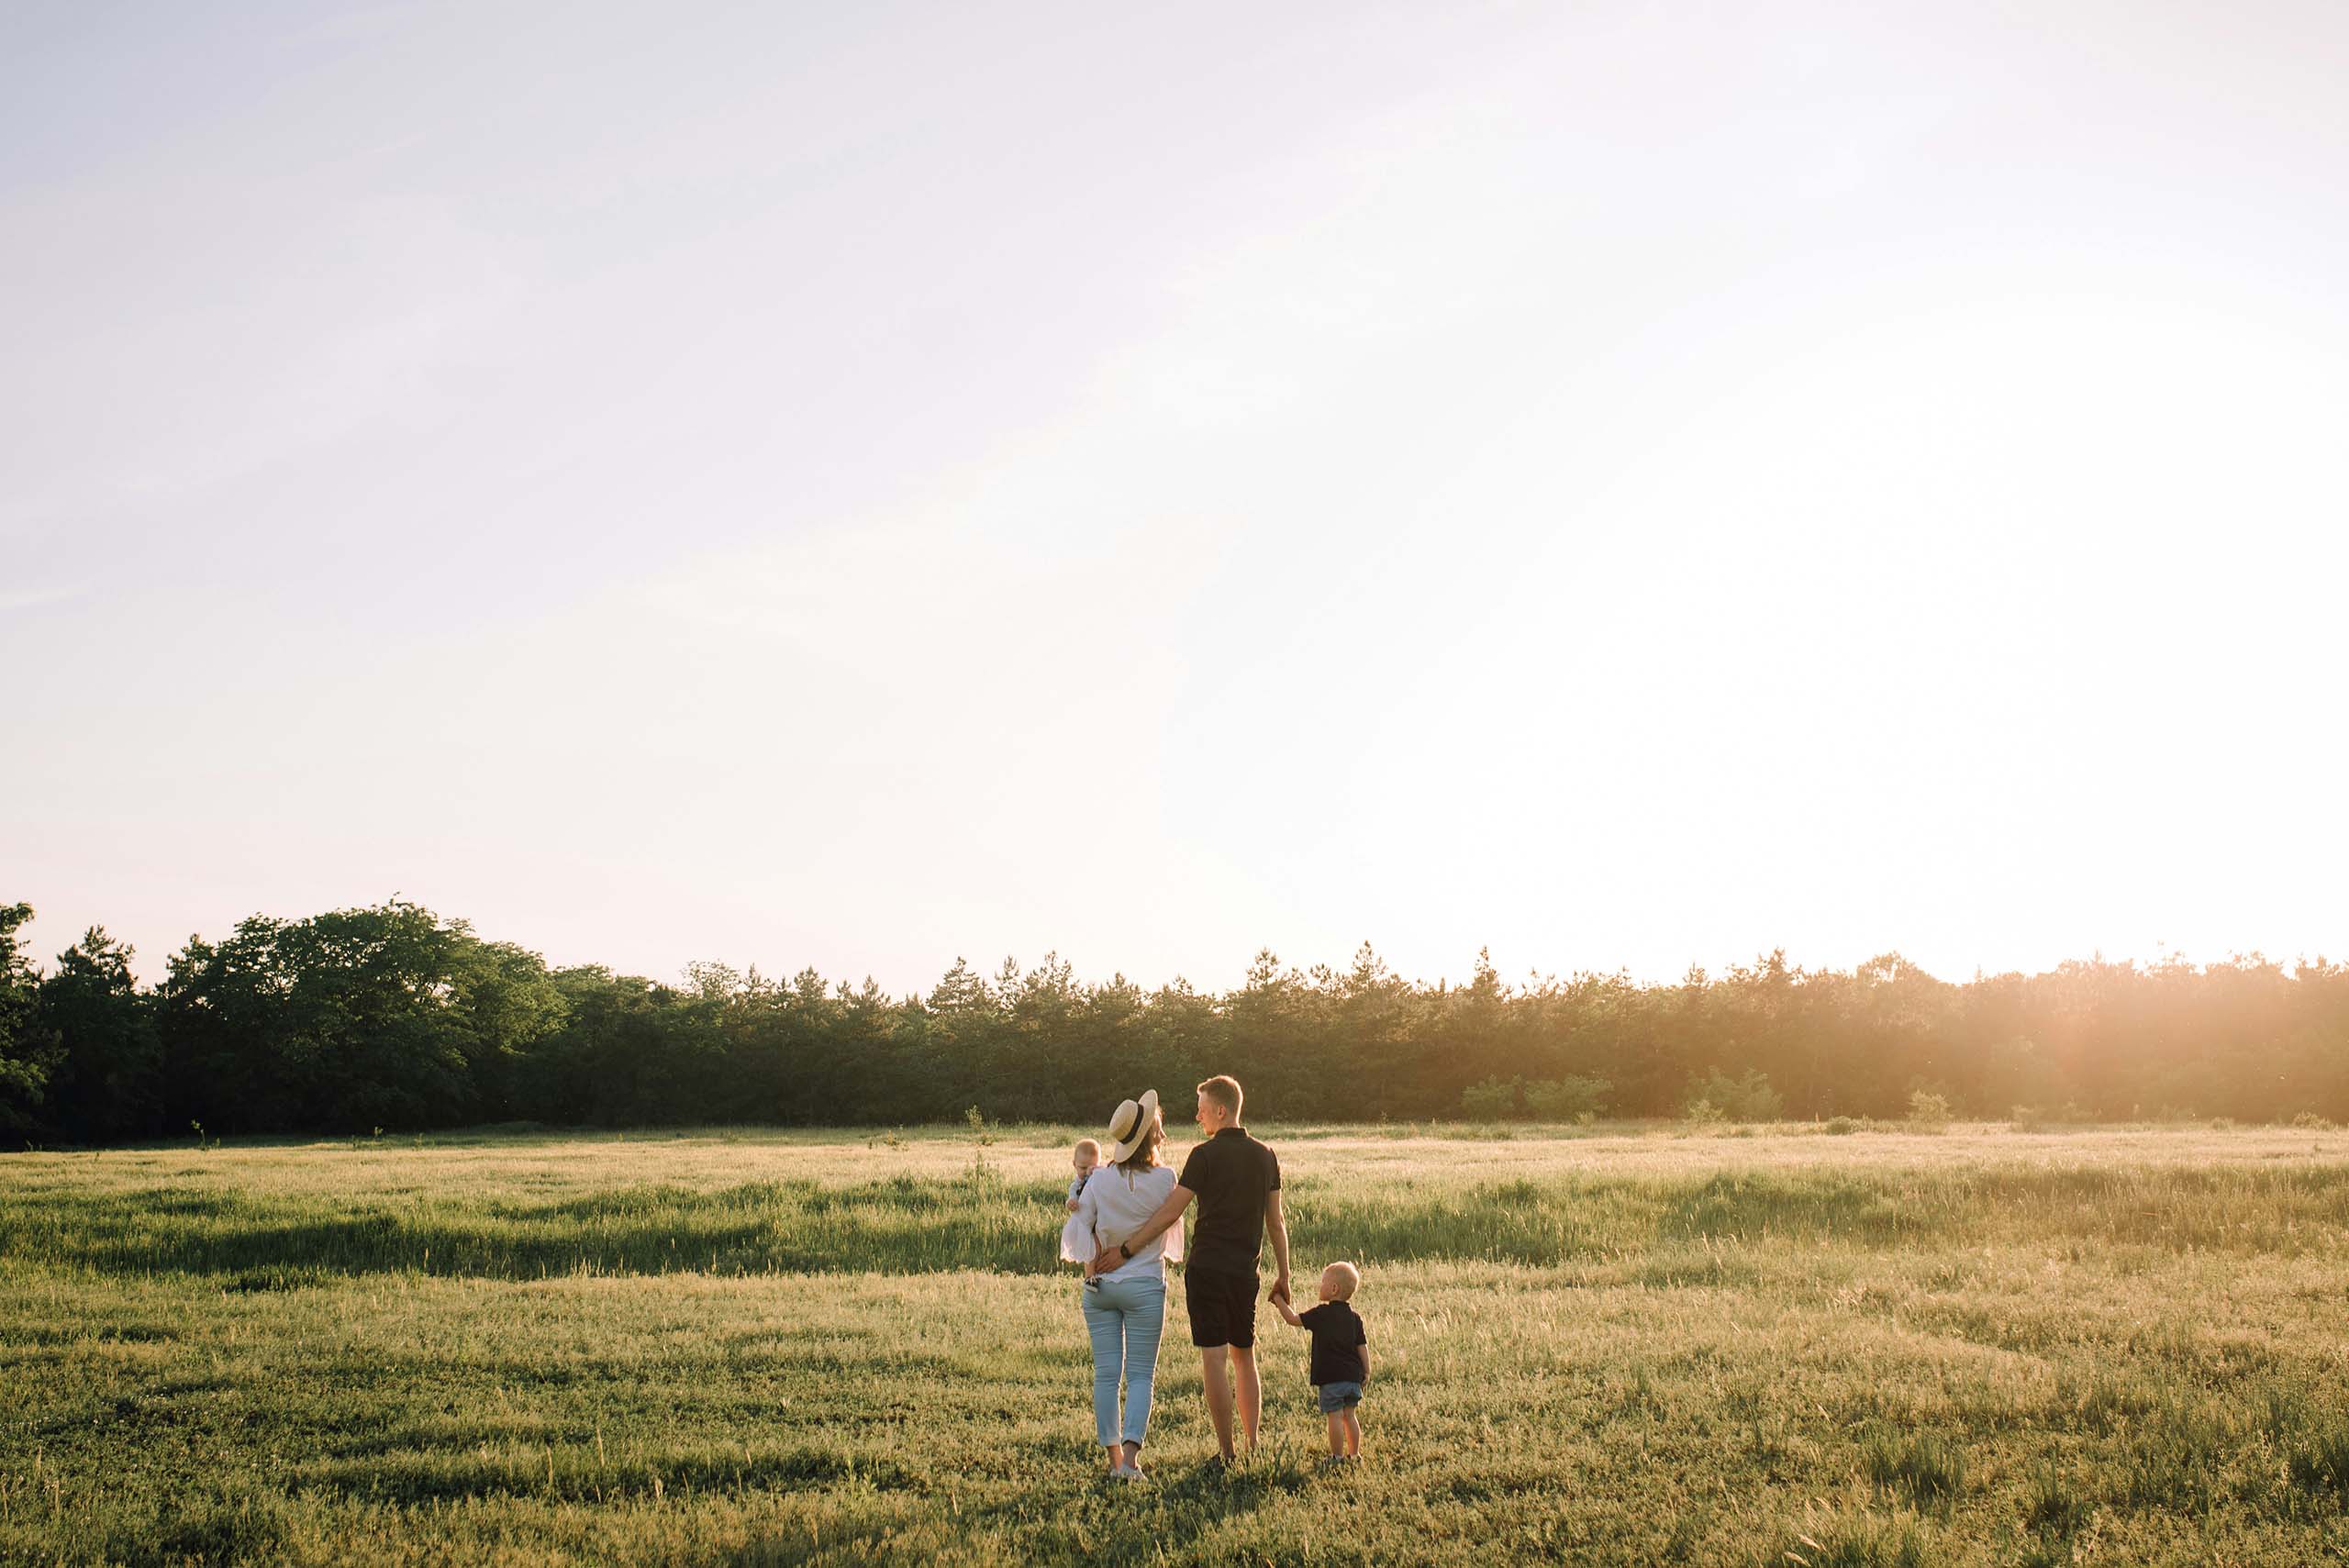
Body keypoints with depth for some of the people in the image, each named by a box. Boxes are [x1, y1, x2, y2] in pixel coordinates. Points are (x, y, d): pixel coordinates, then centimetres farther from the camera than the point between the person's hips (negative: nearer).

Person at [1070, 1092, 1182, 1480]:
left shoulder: (1101, 1180, -3)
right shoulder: (1164, 1179, -7)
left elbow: (1079, 1225, -6)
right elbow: (1172, 1231, 6)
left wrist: (1091, 1268, -2)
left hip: (1100, 1286, 2)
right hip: (1145, 1285, -2)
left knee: (1106, 1373, 8)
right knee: (1141, 1375, 3)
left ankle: (1114, 1457, 11)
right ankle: (1130, 1456, -10)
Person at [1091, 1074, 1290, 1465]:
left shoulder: (1205, 1154, -9)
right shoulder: (1265, 1156, 8)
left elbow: (1170, 1212, -14)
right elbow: (1276, 1223, 10)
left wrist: (1126, 1250, -12)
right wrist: (1283, 1277, 17)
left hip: (1206, 1268, -5)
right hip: (1245, 1271, 5)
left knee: (1213, 1360, -2)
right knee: (1244, 1358, 17)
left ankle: (1226, 1452, -1)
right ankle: (1253, 1446, 18)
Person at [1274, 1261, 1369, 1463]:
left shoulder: (1321, 1314, -10)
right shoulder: (1355, 1317, 6)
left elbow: (1294, 1319, -6)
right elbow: (1362, 1346, 6)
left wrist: (1279, 1302, 6)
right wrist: (1366, 1371, 13)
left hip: (1330, 1377, -6)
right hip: (1353, 1376, 6)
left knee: (1335, 1416, -1)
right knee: (1350, 1415, 14)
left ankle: (1338, 1456, 3)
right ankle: (1354, 1453, 19)